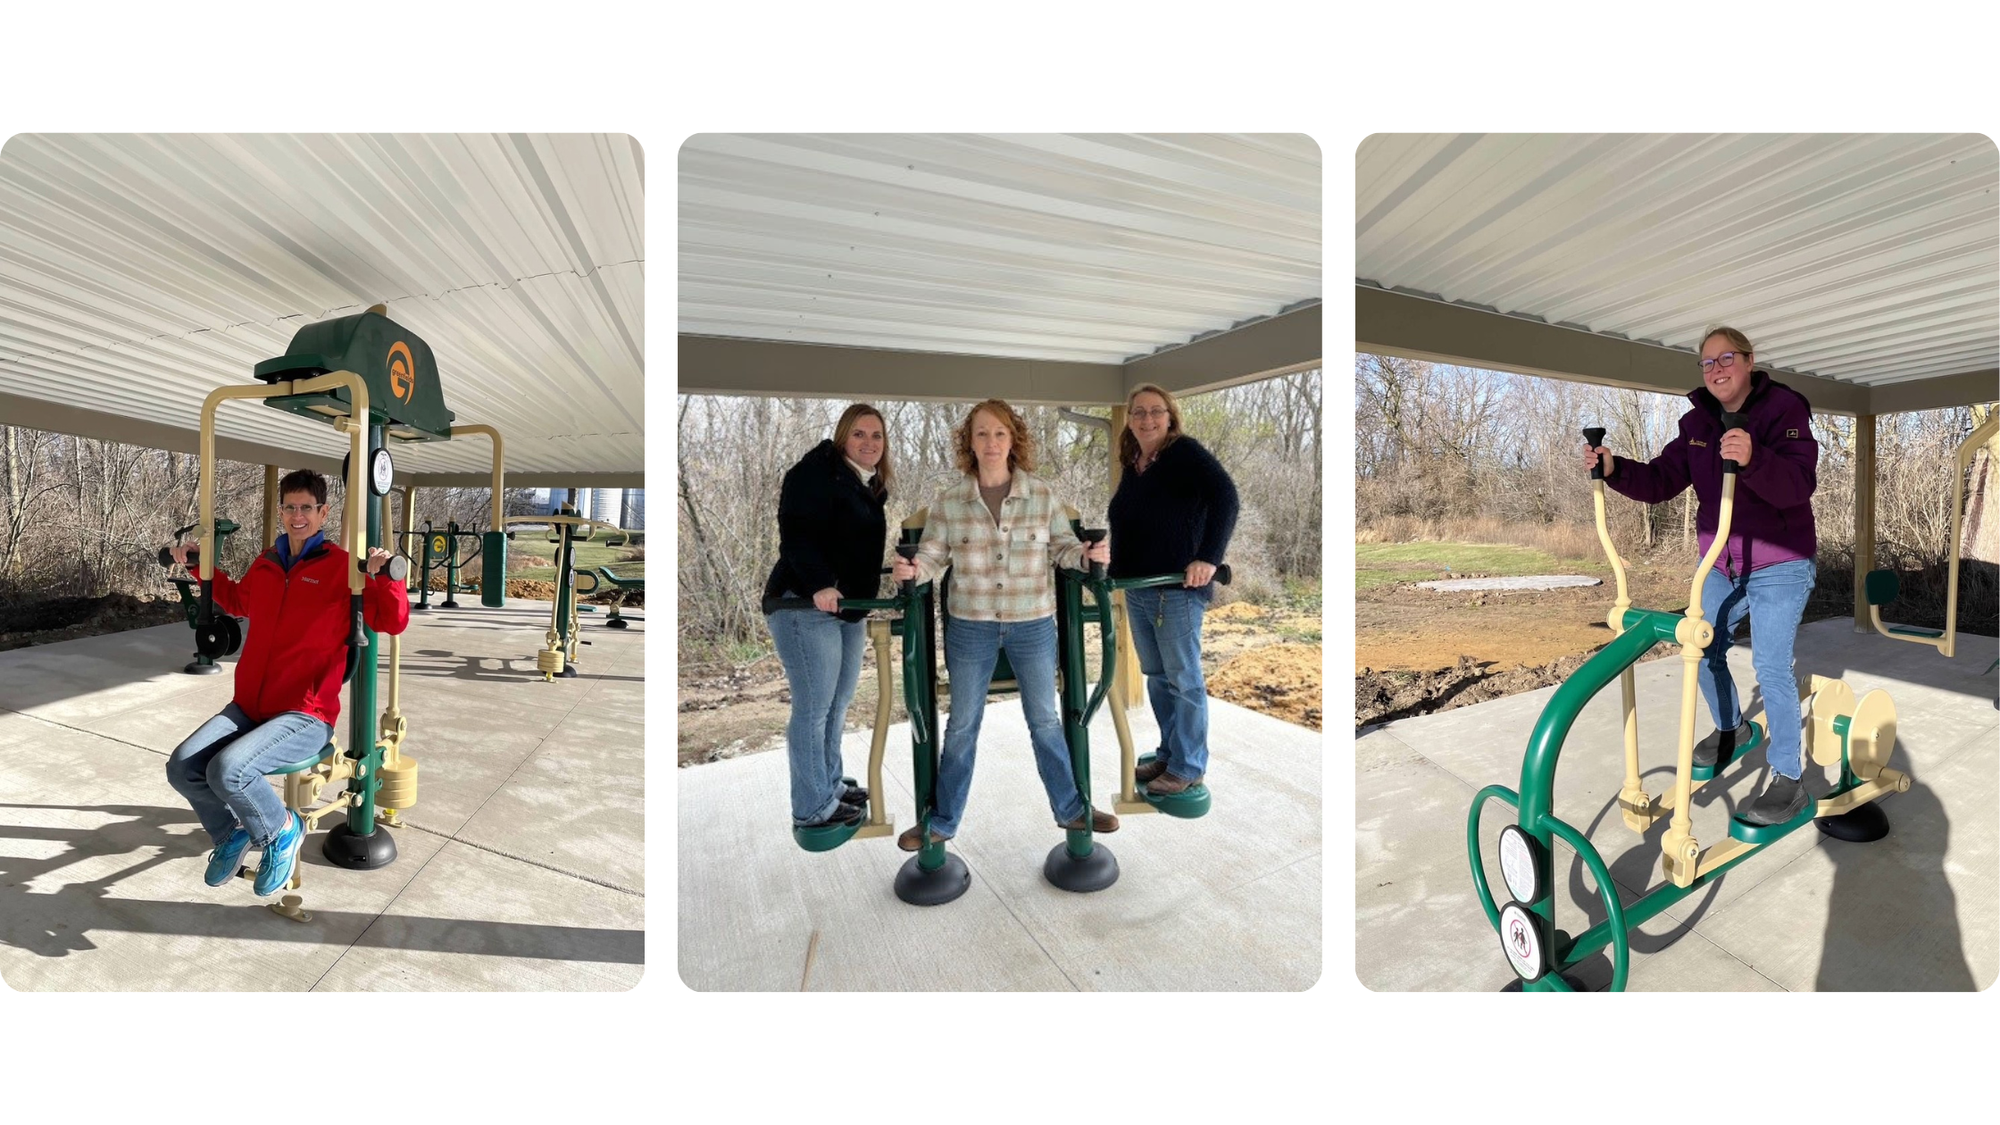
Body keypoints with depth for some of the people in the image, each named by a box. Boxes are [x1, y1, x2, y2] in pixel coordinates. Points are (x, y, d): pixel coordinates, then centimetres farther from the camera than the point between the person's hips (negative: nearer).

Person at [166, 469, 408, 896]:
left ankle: (282, 832, 3)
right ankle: (231, 832, 21)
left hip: (306, 716, -7)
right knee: (182, 766, -6)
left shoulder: (343, 567, -10)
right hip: (248, 706, 7)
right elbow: (238, 601, 35)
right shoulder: (264, 565, 10)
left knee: (228, 770, -25)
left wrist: (382, 576, -33)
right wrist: (200, 567, 27)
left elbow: (393, 621, -18)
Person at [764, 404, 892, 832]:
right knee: (813, 708, -3)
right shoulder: (816, 472, -10)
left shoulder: (870, 485, 17)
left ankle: (830, 786, 32)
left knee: (838, 704, 17)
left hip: (848, 607, 10)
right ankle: (812, 808, 9)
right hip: (804, 605, -10)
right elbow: (795, 532, -22)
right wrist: (819, 584, -33)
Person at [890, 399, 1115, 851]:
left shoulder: (1042, 494, -3)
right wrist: (910, 570, -24)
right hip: (970, 627, 0)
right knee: (962, 725, 12)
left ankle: (1071, 809, 35)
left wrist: (1087, 554, -19)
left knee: (1045, 721, 15)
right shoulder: (949, 501, -3)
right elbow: (932, 556, -3)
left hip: (1033, 625, 0)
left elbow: (1061, 546, 2)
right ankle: (942, 821, 30)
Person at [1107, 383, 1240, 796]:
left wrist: (1208, 558, -30)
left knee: (1184, 680, 3)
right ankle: (1168, 754, 32)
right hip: (1136, 588, 8)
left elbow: (1225, 496, -22)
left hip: (1177, 588, -8)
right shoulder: (1131, 462, 13)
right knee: (1156, 677, 17)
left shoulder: (1185, 451, -9)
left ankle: (1188, 766, 17)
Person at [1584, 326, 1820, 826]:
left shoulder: (1784, 409, -13)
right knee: (1704, 650, 10)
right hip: (1721, 566, 6)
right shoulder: (1698, 423, 4)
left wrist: (1753, 460, -46)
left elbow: (1799, 483, -26)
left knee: (1770, 665, -11)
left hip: (1780, 567, -6)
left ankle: (1789, 780, 1)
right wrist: (1614, 469, -21)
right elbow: (1660, 482, -3)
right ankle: (1730, 728, 36)